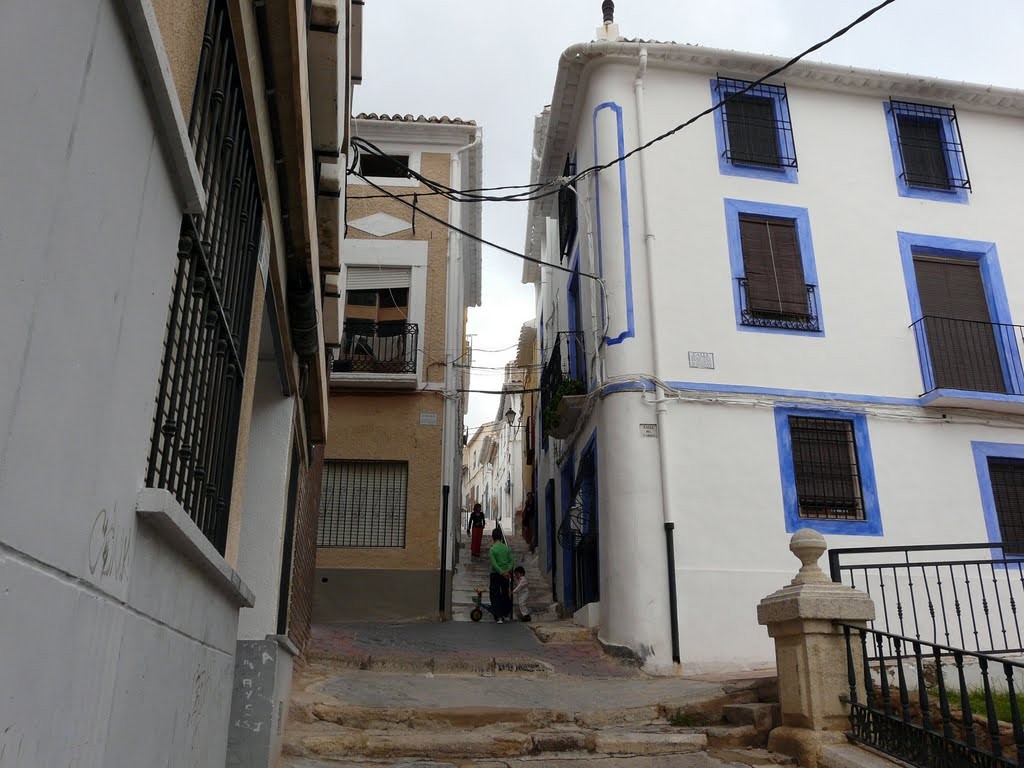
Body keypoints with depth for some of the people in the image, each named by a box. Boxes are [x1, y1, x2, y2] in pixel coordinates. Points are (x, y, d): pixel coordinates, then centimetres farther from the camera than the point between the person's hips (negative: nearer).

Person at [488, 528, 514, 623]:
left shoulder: (492, 549, -9)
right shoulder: (507, 548, 4)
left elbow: (494, 563, -17)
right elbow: (512, 561, -3)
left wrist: (502, 573, -17)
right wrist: (507, 571, -11)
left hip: (495, 574, -4)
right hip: (506, 575, 4)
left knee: (495, 596, 2)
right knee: (506, 594, 18)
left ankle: (498, 617, -4)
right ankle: (506, 614, 23)